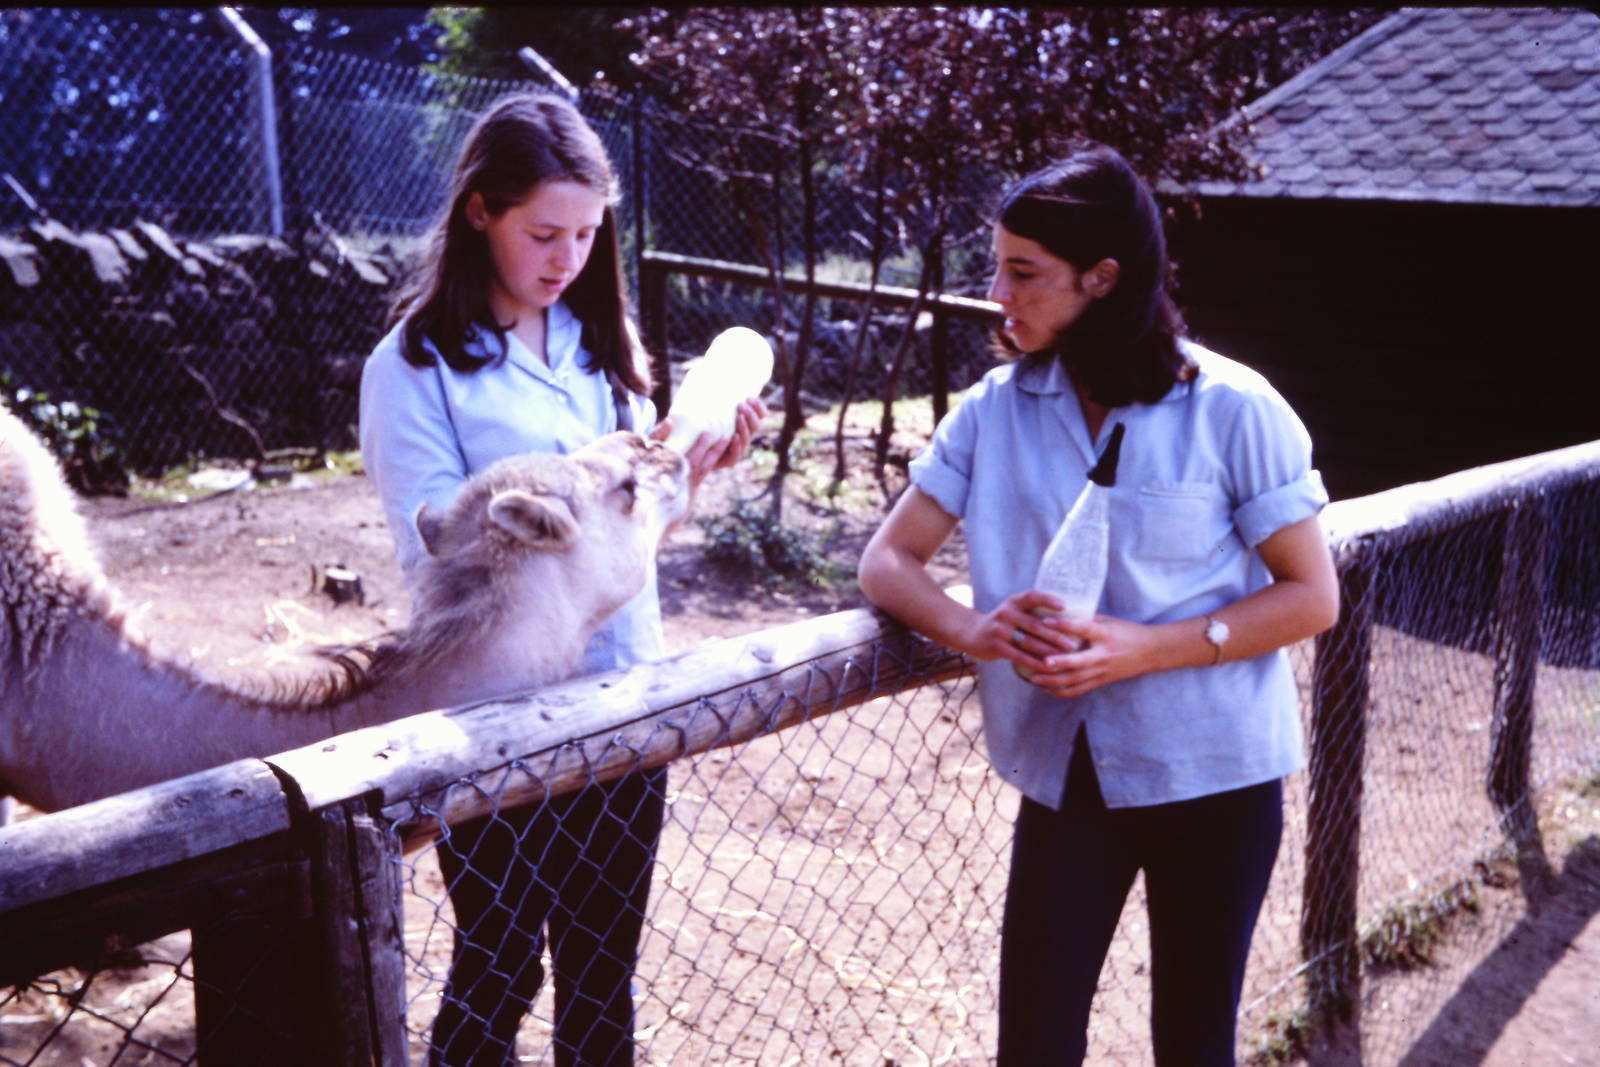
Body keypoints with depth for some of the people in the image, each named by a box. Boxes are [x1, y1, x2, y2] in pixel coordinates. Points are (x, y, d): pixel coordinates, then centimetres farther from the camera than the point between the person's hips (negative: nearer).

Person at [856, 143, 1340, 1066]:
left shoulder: (1231, 409, -12)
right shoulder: (996, 408, -3)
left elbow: (1312, 598, -9)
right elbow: (888, 560, -1)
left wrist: (1147, 650, -22)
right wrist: (968, 627, -23)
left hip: (1212, 775, -2)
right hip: (1065, 774, 2)